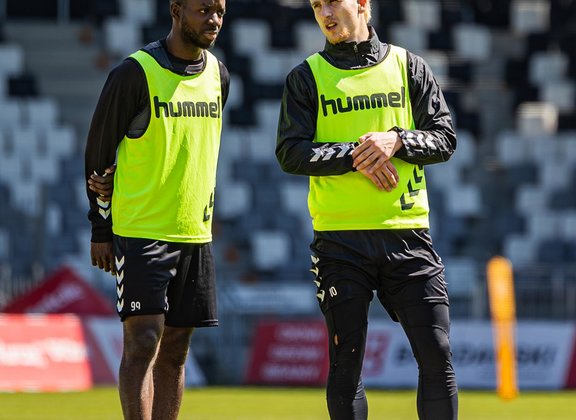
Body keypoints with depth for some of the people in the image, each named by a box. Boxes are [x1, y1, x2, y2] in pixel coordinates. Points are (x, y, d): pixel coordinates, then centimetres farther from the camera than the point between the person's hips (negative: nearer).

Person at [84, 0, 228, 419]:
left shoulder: (219, 76, 10)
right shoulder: (135, 73, -9)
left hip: (196, 231, 6)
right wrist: (101, 229, 1)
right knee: (143, 341, -13)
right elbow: (99, 150, -2)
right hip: (140, 228, -6)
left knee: (175, 349, 6)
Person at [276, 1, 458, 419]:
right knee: (346, 364, 1)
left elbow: (445, 138, 6)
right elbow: (291, 153, -3)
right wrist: (356, 155, -15)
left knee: (437, 356, -4)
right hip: (340, 240, -1)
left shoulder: (408, 66, 10)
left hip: (408, 233, 1)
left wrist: (397, 141, -12)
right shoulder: (307, 77, 6)